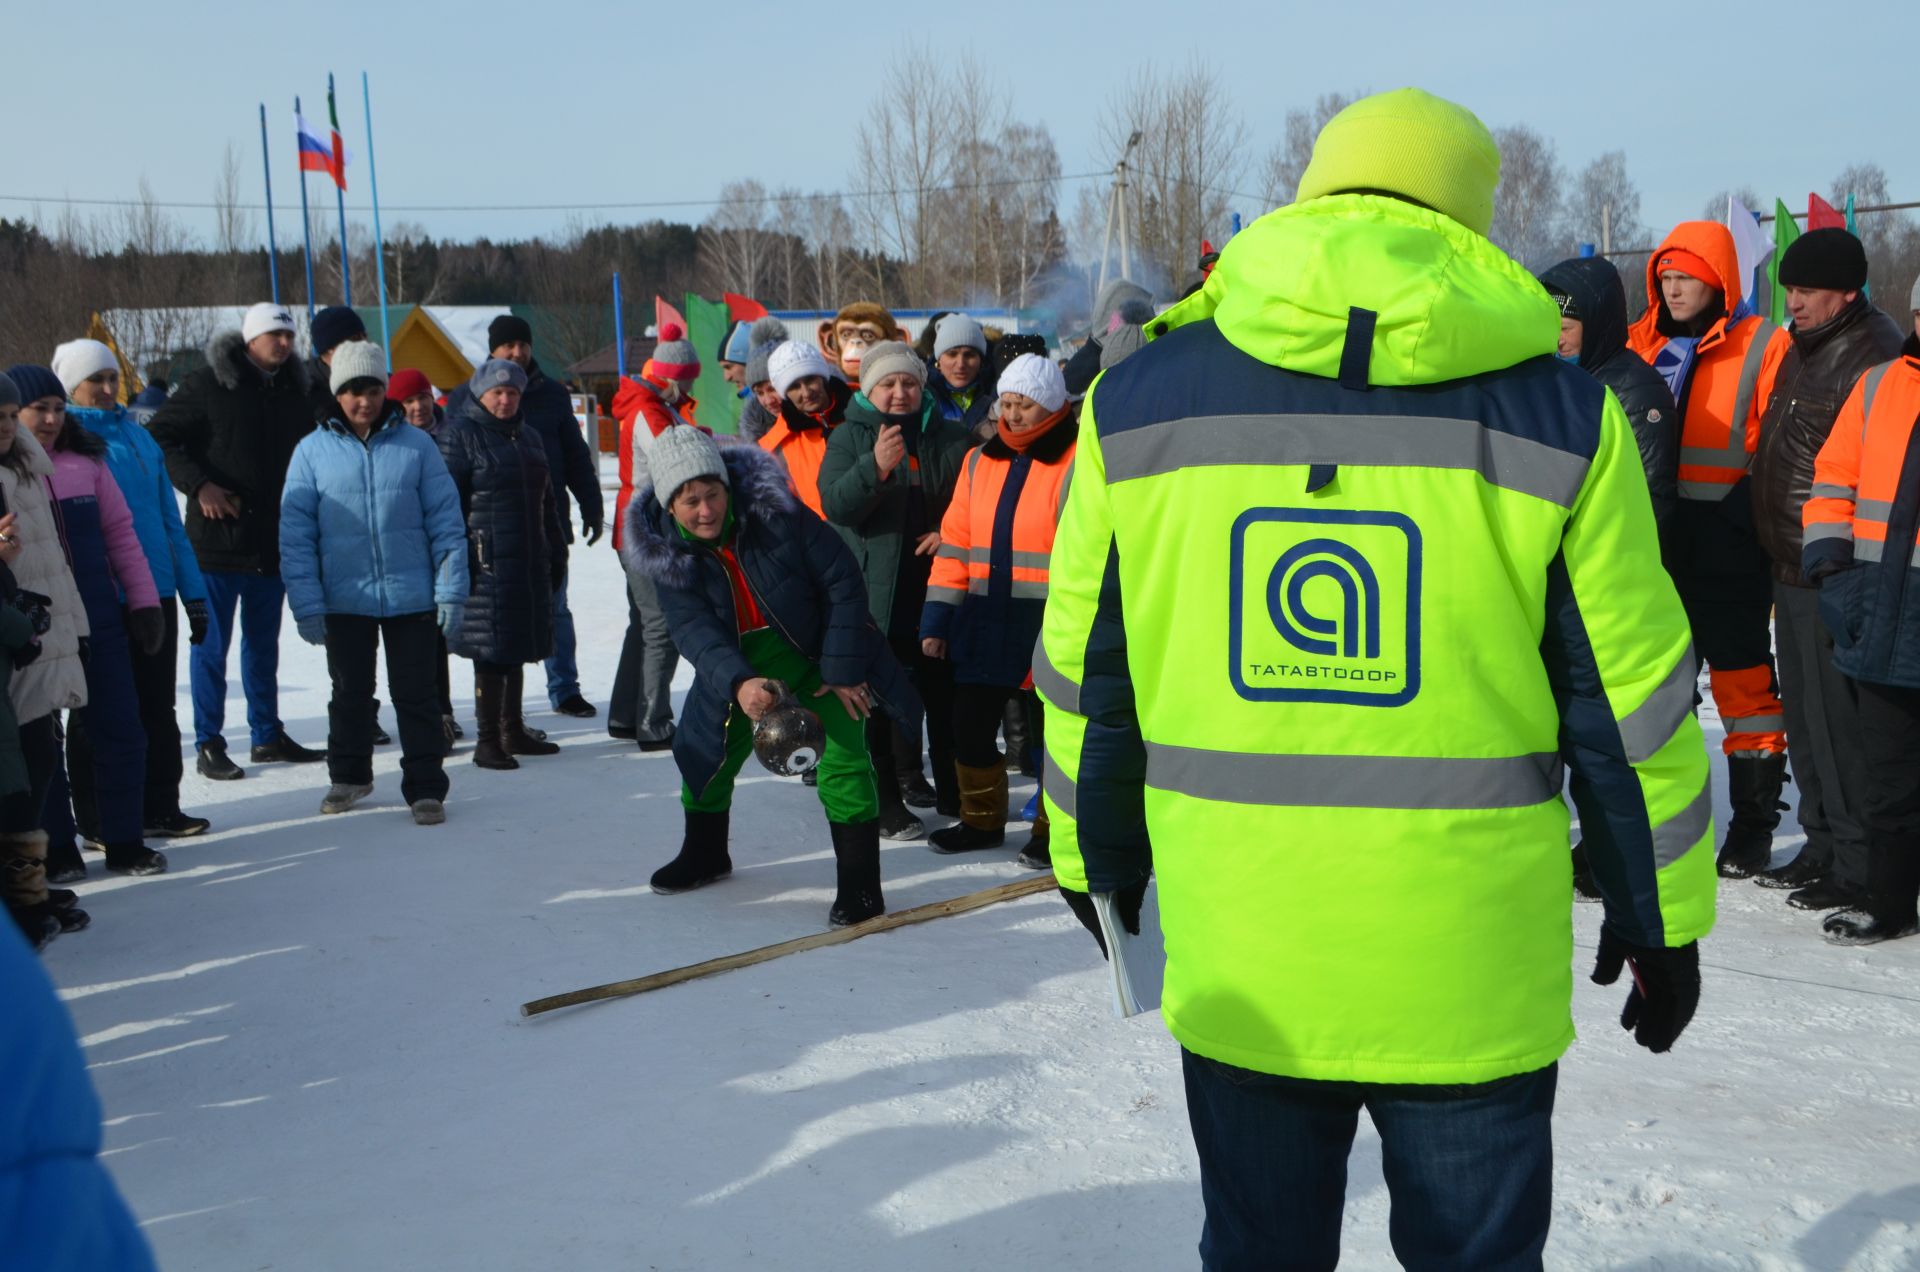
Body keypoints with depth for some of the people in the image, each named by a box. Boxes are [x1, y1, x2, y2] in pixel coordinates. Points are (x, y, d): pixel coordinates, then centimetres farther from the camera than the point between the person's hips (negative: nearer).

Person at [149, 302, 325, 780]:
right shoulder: (209, 385, -7)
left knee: (264, 642, 15)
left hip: (274, 540, 5)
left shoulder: (294, 391, 10)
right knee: (212, 643, 1)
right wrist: (198, 485, -16)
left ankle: (268, 735, 25)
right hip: (218, 537, -5)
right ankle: (209, 744, 7)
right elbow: (161, 435, -6)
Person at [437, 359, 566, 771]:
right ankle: (488, 740, 0)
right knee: (491, 648, -6)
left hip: (529, 561, 7)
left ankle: (513, 729, 24)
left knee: (517, 645, 13)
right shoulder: (460, 434, -4)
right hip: (487, 562, -7)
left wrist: (556, 552, 20)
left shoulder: (526, 436, 18)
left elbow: (545, 500, 24)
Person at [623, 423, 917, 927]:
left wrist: (842, 671, -18)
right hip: (736, 668, 4)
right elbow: (694, 631, -25)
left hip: (821, 655, -4)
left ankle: (860, 885, -9)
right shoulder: (665, 552, -14)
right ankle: (705, 854, 37)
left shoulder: (772, 511, -24)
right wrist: (738, 684, -45)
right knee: (704, 747, 10)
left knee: (841, 759, -17)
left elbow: (842, 581, -18)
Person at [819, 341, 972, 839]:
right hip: (873, 592, -2)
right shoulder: (850, 437, 1)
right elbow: (834, 503, -14)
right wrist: (875, 467, -30)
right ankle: (886, 803, 8)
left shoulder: (949, 437, 6)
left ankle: (953, 792, 25)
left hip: (937, 588, 2)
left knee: (945, 694, 11)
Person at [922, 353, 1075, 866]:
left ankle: (1054, 831, 23)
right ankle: (981, 821, 31)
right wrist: (937, 619, 6)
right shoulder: (980, 462, 9)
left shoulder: (1076, 463, -8)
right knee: (970, 727, 11)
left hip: (1049, 626, -5)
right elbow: (955, 541, 9)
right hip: (985, 623, 5)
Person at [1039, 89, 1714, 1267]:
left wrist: (1098, 856, 21)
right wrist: (1662, 916, 11)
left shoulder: (1136, 400, 0)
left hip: (1238, 967, 2)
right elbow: (1628, 695, -1)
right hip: (1470, 968, -1)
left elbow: (1086, 673, 6)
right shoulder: (1558, 411, -5)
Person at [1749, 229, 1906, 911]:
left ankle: (1859, 866, 5)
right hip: (1792, 567, 10)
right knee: (1804, 714, 16)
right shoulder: (1804, 346, 15)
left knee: (1837, 719, -5)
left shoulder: (1874, 354, -15)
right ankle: (1822, 847, 27)